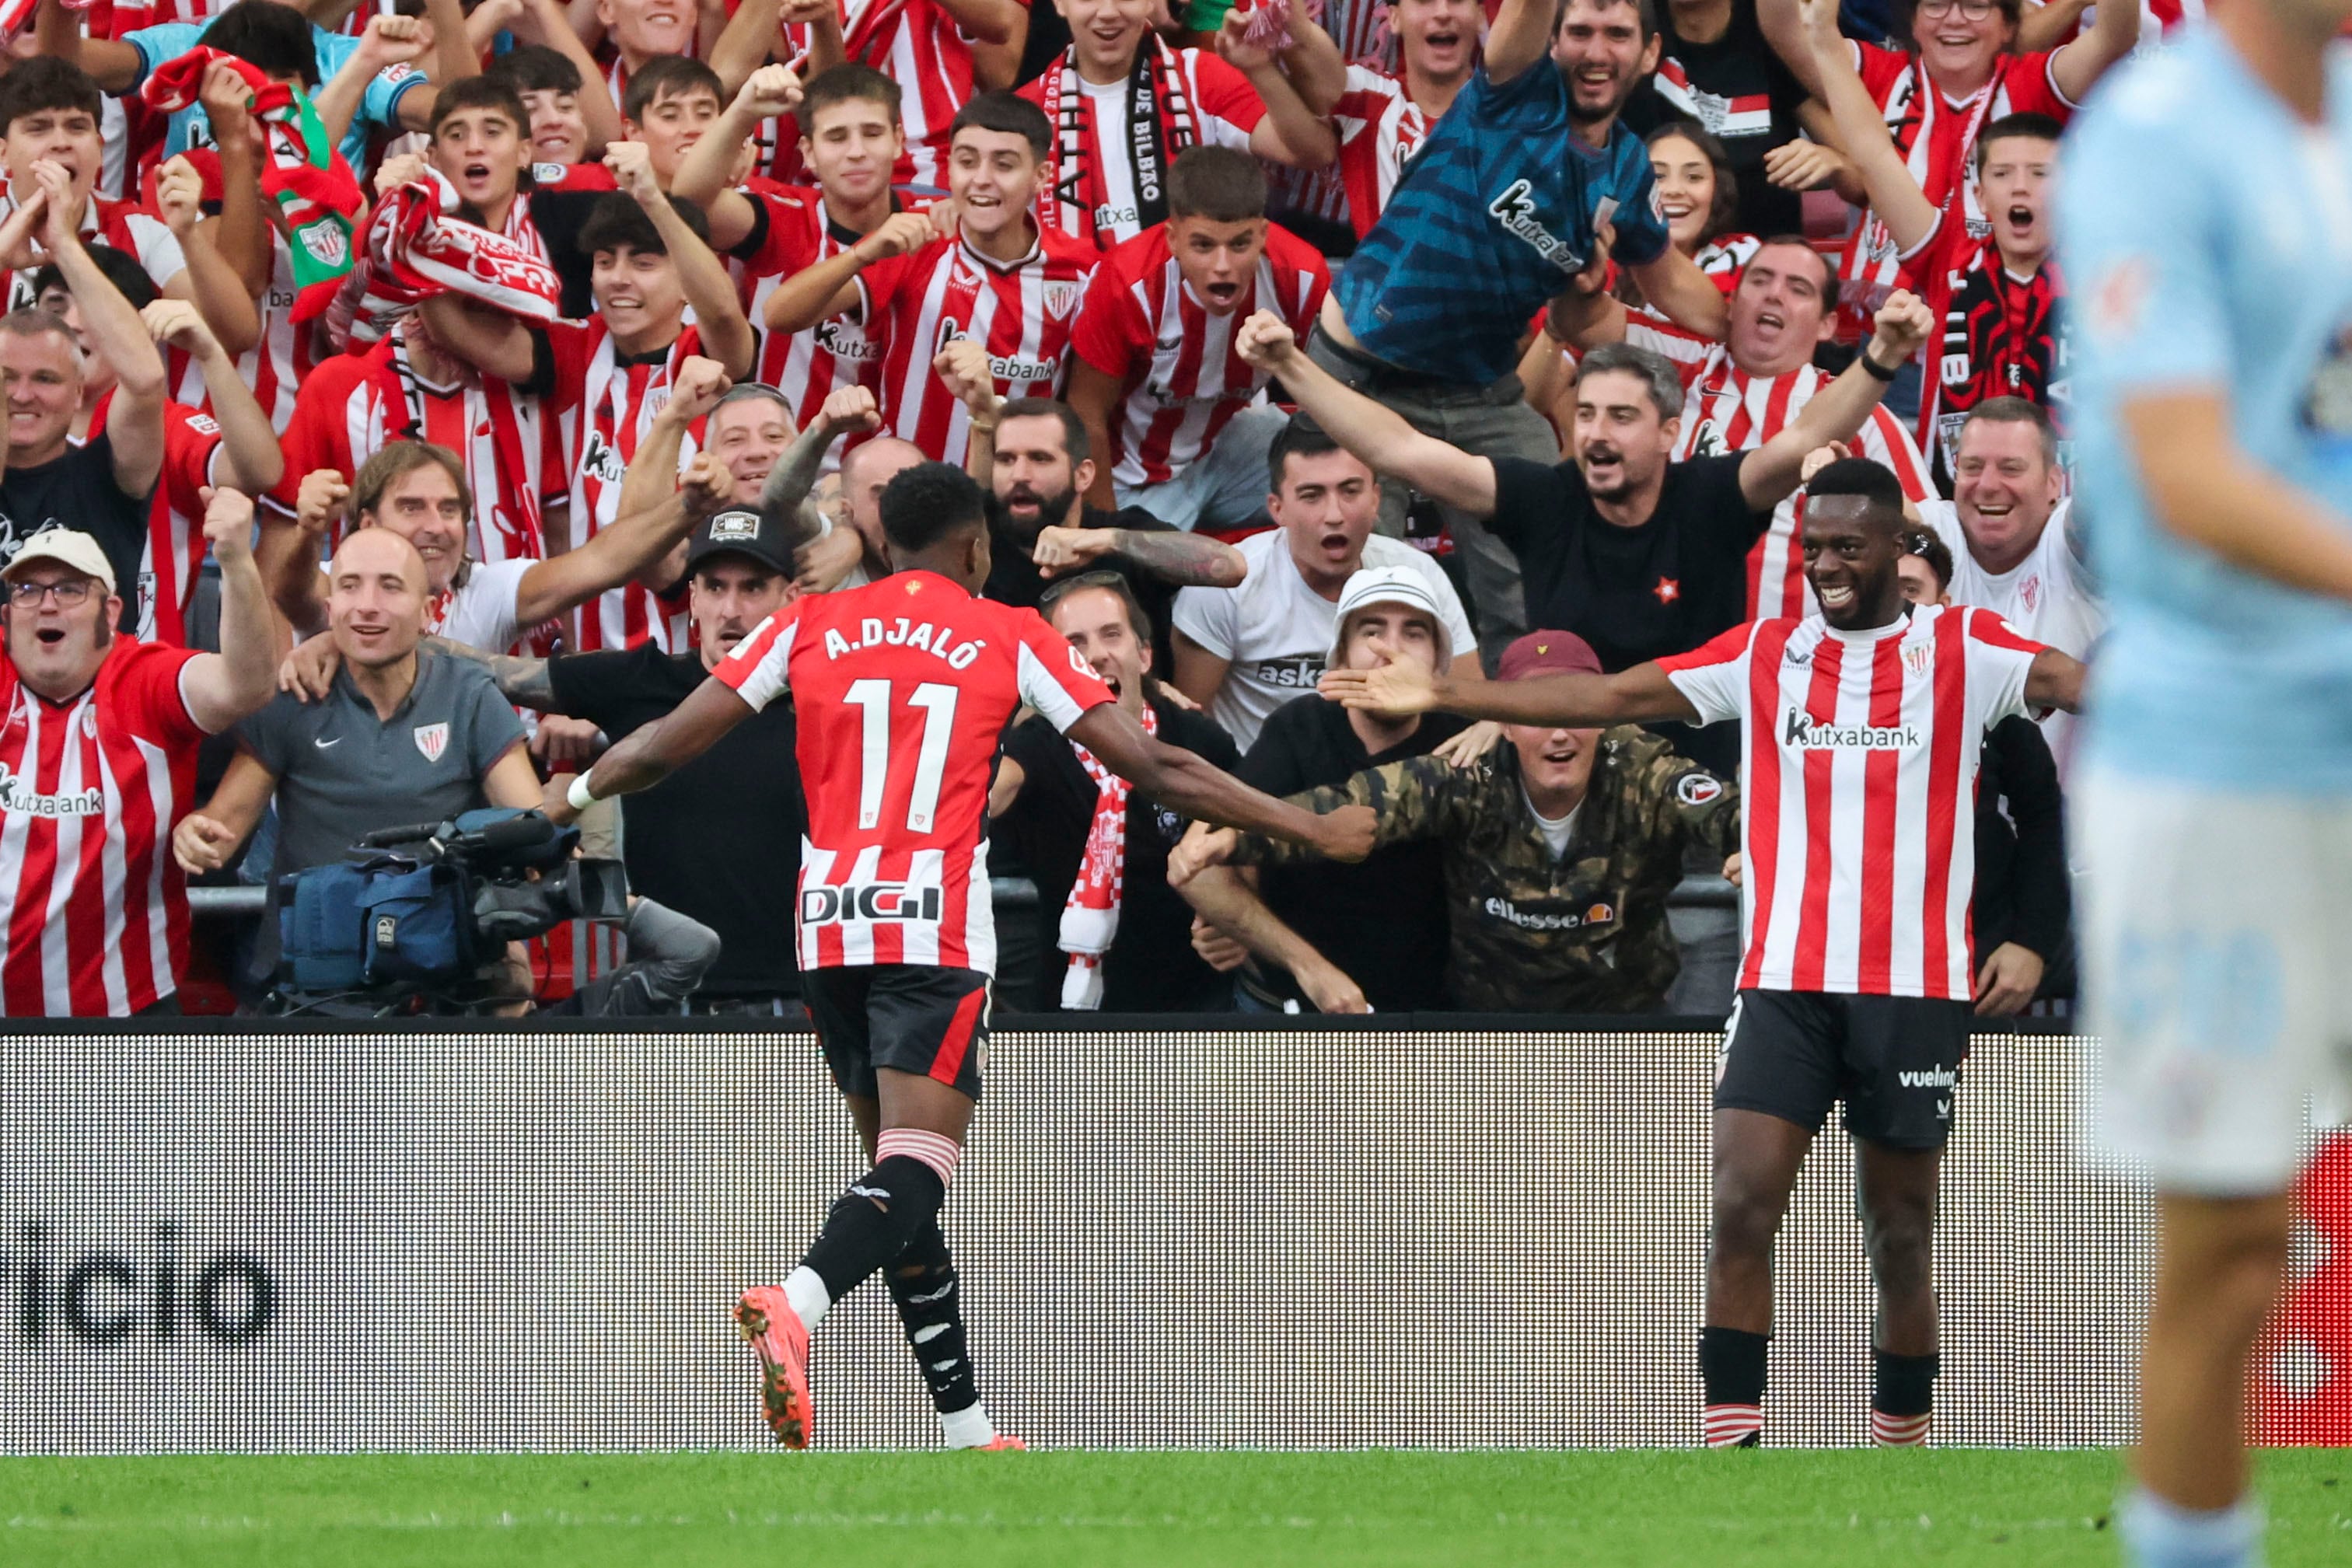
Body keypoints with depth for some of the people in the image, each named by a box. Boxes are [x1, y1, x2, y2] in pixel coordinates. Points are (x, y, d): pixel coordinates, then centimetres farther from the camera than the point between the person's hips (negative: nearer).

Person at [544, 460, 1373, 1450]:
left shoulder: (808, 627, 11)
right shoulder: (1009, 640, 5)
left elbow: (664, 747, 11)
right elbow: (1152, 768, 4)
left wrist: (575, 794, 31)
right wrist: (1308, 828, 11)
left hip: (829, 925, 4)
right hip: (936, 926, -4)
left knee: (900, 1162, 14)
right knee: (917, 1164, -12)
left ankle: (964, 1424, 16)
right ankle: (799, 1303, -43)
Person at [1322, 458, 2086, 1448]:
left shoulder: (1960, 651, 2)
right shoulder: (1763, 655, 9)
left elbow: (2077, 684, -13)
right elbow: (1612, 697, 6)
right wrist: (1446, 696, -1)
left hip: (1914, 988, -2)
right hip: (1784, 983, 2)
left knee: (1901, 1234, 6)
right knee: (1740, 1209, -11)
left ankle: (1902, 1442, 18)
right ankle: (1731, 1436, -11)